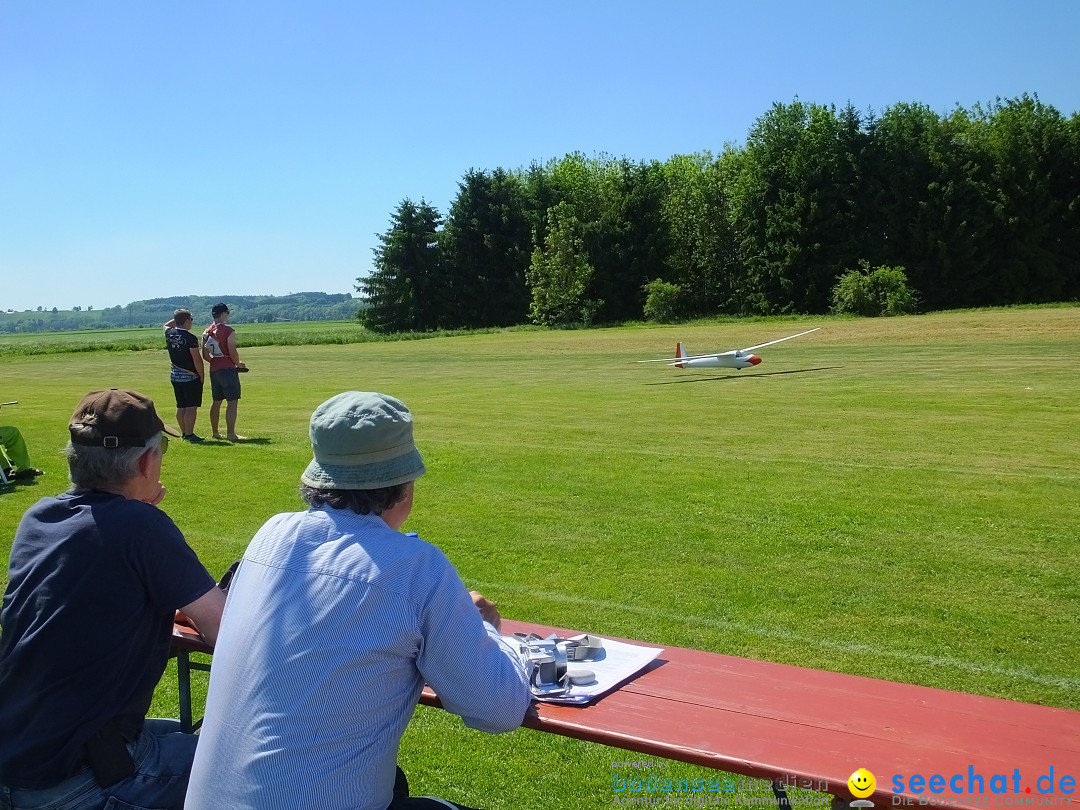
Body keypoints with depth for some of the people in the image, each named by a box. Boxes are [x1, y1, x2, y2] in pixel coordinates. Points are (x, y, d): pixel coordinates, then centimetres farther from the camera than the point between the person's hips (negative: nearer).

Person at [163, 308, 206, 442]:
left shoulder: (169, 334, 3)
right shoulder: (190, 338, -17)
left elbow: (167, 325, 29)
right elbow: (197, 360, -18)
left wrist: (177, 318, 18)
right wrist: (202, 375, -7)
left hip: (175, 375, 7)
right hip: (190, 377, -7)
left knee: (181, 407, 13)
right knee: (191, 407, -3)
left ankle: (184, 433, 18)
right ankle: (189, 434, -4)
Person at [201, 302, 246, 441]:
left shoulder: (206, 332, 9)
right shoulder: (229, 331, -12)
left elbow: (205, 355, 10)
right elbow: (232, 352, -14)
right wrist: (239, 364, 3)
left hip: (214, 370, 8)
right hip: (228, 369, -8)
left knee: (216, 401, 16)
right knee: (232, 402, -4)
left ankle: (215, 432, 24)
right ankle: (231, 434, -7)